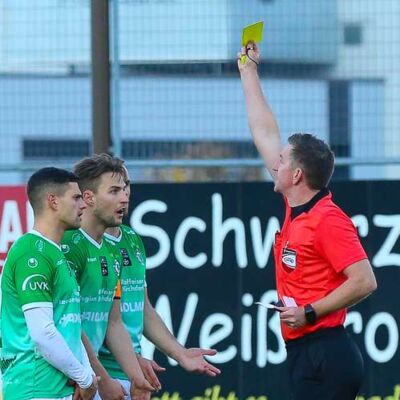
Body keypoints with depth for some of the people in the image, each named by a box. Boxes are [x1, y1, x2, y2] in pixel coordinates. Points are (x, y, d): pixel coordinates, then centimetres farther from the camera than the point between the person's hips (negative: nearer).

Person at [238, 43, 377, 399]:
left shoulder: (328, 219, -13)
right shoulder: (296, 210, 12)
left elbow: (364, 281, -19)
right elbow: (266, 134, 23)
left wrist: (309, 312, -20)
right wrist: (248, 70, 30)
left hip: (325, 355, -9)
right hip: (304, 354, 9)